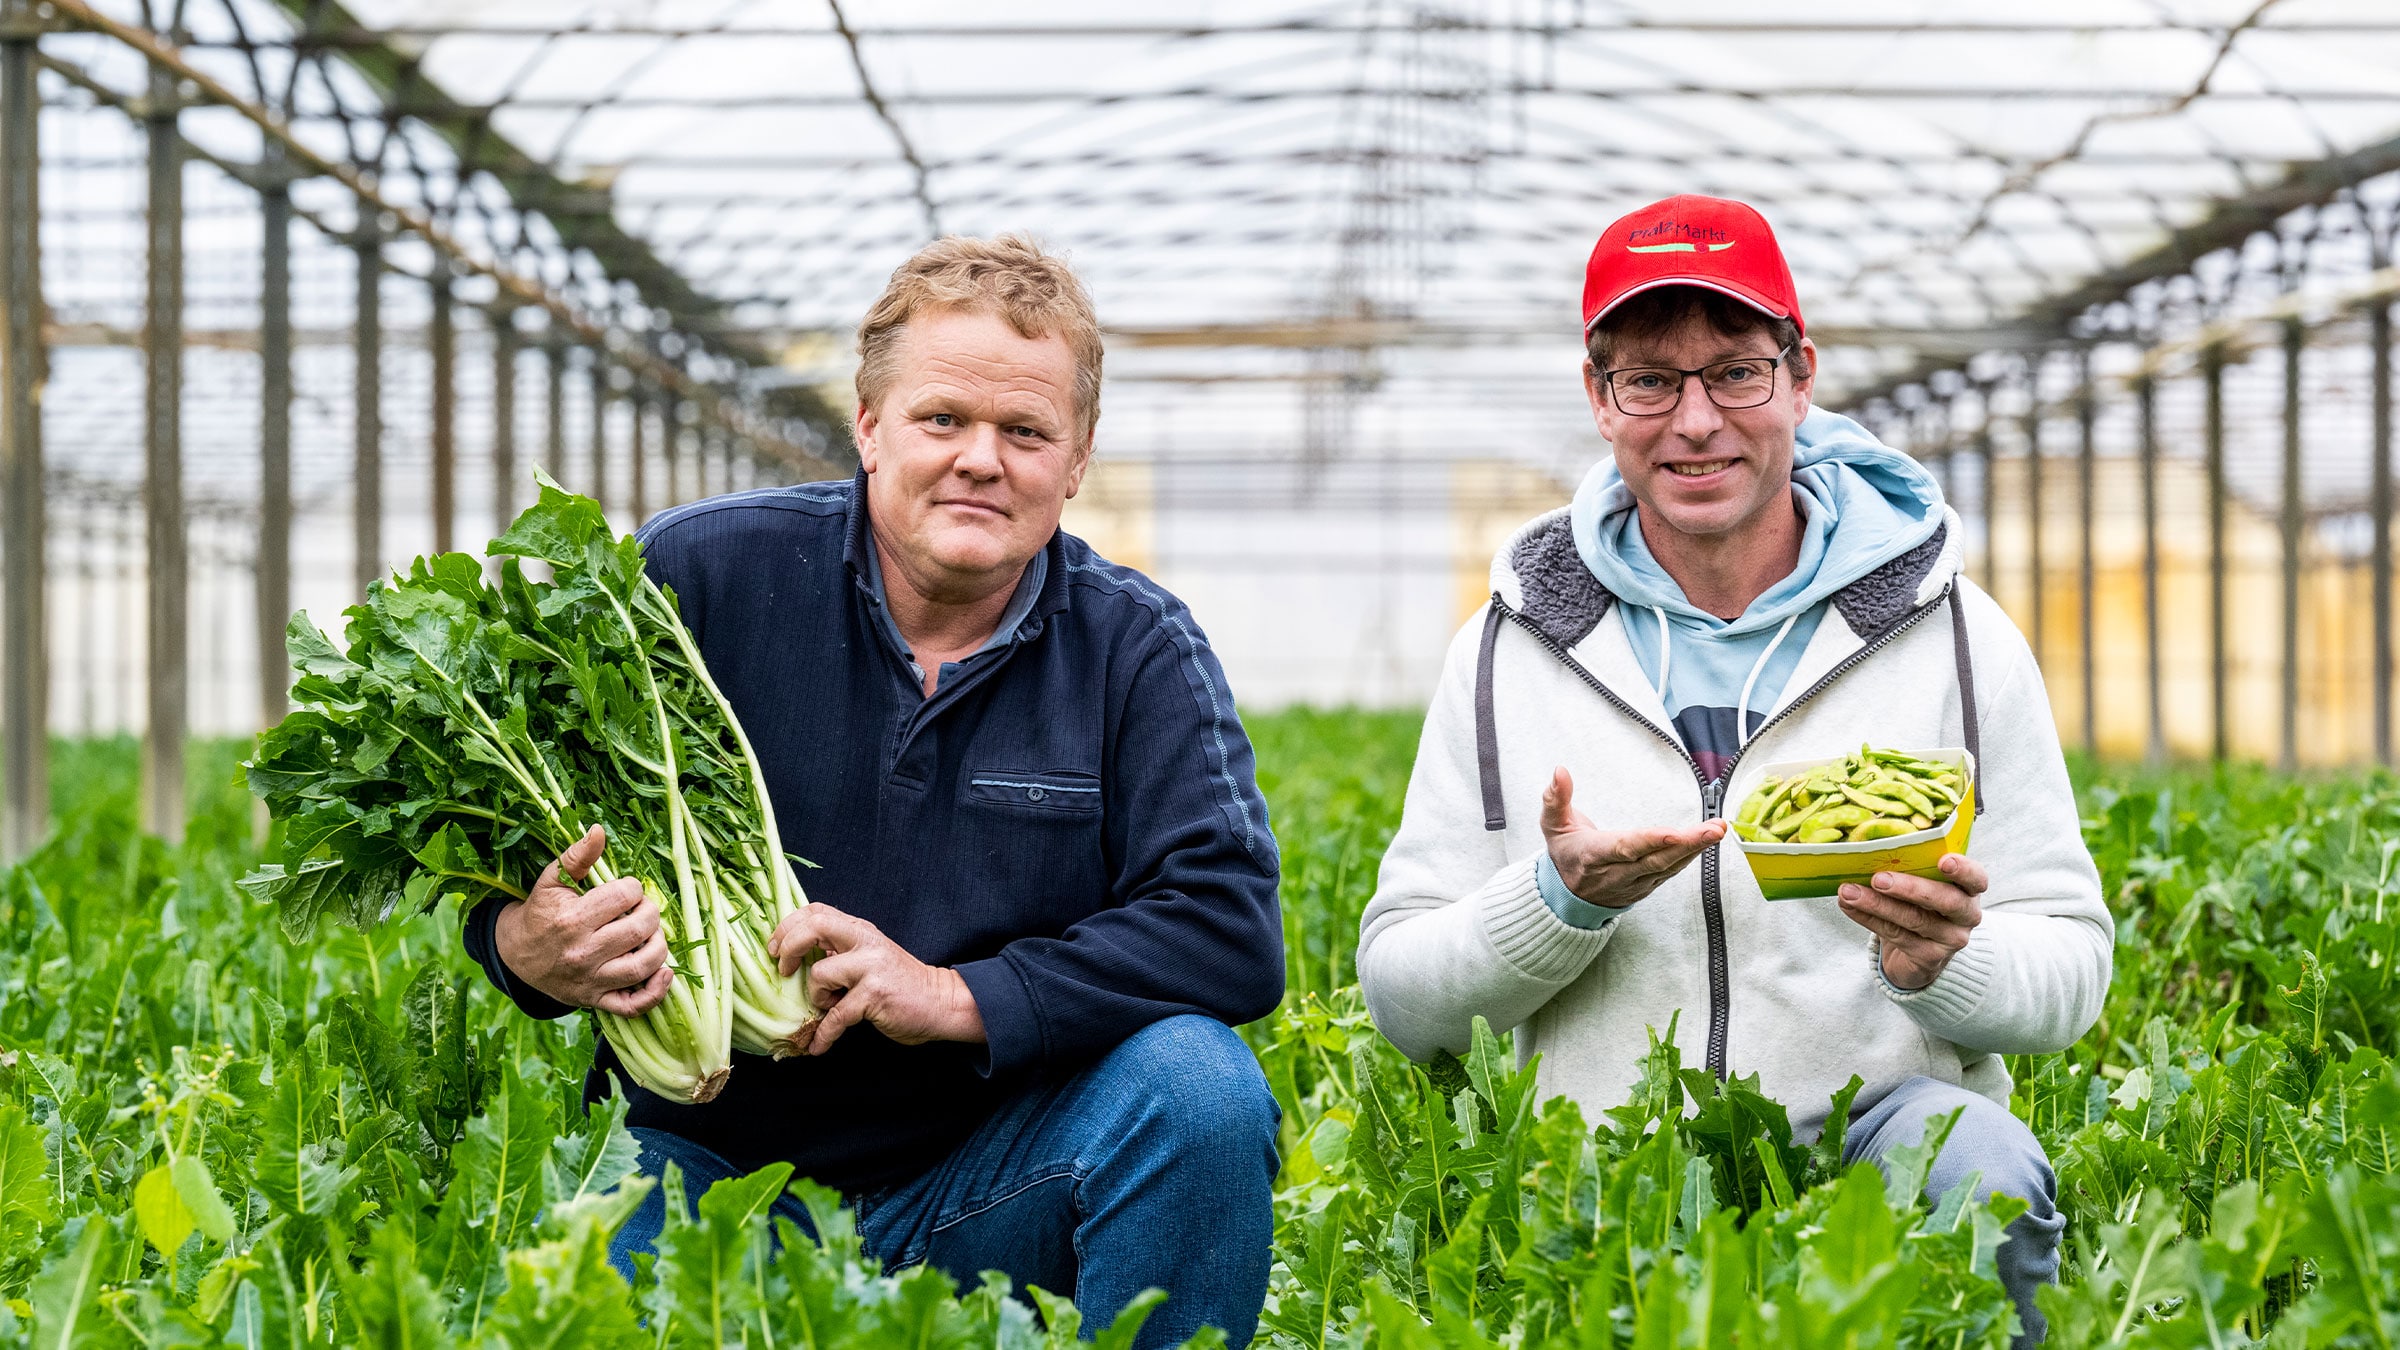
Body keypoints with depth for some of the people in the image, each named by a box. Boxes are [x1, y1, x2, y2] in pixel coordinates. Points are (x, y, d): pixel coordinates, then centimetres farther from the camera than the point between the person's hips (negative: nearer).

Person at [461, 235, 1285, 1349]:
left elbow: (1234, 935, -10)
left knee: (1197, 1086, -27)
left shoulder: (1138, 650, 0)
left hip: (983, 1187, 2)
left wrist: (958, 997, -20)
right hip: (708, 1163, -2)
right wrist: (525, 947, -24)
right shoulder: (698, 571, -3)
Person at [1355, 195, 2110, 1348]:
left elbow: (2073, 967, 7)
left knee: (1977, 1168, -35)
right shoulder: (1510, 650, 8)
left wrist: (1944, 964, -16)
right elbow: (1401, 994, 8)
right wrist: (1562, 899, -12)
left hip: (1875, 1131, 0)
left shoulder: (1953, 637, 7)